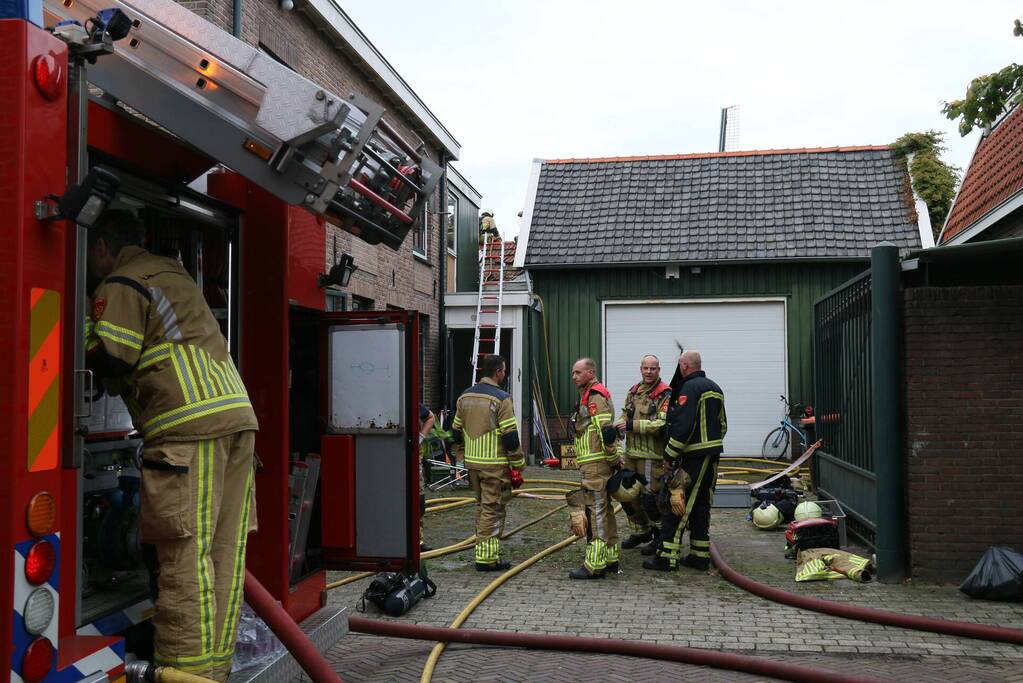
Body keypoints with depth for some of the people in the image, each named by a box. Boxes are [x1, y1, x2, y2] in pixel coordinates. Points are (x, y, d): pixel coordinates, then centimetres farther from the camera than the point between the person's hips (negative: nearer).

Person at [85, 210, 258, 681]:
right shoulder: (173, 273, 29)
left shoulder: (121, 285, 2)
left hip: (190, 427, -8)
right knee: (225, 552, 8)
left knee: (185, 557, -8)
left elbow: (111, 361, -6)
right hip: (238, 415, 8)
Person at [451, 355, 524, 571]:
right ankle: (487, 558, 2)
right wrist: (518, 464, -6)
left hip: (472, 462, 7)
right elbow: (510, 436, -15)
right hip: (495, 464, -7)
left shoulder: (465, 396, 8)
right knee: (493, 509, 0)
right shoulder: (501, 398, -14)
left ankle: (484, 550, 26)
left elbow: (456, 432, 15)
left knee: (482, 507, 19)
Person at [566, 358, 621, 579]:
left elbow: (607, 432, -22)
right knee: (604, 510, 15)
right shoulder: (589, 396, 20)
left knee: (595, 511, -10)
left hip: (596, 464, -11)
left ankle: (595, 564, -9)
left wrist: (613, 460, -15)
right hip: (598, 464, 11)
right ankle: (610, 558, 24)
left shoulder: (595, 397, -15)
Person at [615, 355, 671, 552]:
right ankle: (641, 531, 32)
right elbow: (624, 419, 18)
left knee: (650, 497, -5)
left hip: (651, 456, -8)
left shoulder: (665, 395, -10)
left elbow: (661, 424, -21)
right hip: (630, 454, 8)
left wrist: (631, 425, -21)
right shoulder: (633, 392, 15)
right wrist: (619, 449, 7)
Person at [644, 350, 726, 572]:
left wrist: (669, 455, -15)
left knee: (677, 505, -6)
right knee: (701, 506, 14)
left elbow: (682, 426, -21)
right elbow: (722, 424, 21)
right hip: (713, 454, 9)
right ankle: (700, 555, 17)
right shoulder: (715, 388, 17)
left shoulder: (690, 388, -13)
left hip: (693, 456, -9)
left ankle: (667, 557, -6)